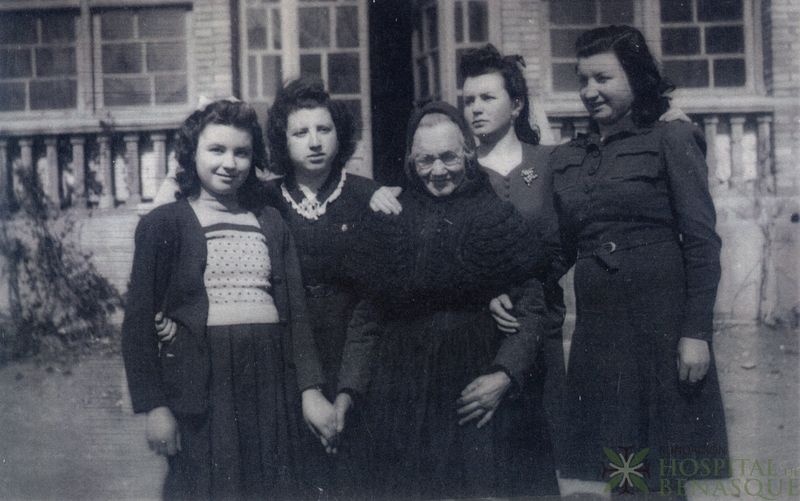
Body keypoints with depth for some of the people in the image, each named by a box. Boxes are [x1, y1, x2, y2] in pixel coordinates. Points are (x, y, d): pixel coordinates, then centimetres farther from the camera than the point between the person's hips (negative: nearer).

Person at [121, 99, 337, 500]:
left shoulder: (270, 223, 14)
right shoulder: (164, 223, 3)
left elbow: (296, 311, 11)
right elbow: (138, 321, -1)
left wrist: (310, 390, 2)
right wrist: (154, 406, -9)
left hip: (271, 387, 3)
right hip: (199, 388, -3)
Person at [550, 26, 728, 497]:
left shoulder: (671, 140, 0)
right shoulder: (566, 159, 14)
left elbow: (702, 242, -5)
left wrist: (696, 332, -12)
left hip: (662, 321, -4)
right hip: (596, 329, 4)